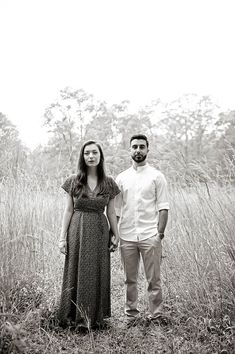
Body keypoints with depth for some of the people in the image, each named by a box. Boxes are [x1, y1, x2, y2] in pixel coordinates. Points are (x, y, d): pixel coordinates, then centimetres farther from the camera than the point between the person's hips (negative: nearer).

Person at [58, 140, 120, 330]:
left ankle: (95, 317, 21)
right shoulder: (73, 181, 0)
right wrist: (63, 237, -3)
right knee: (76, 272, 6)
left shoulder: (108, 183, 1)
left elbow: (111, 212, 6)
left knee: (97, 274, 7)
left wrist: (116, 235, 6)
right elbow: (68, 210, 1)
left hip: (99, 231, 1)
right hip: (77, 230, 0)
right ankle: (76, 316, 20)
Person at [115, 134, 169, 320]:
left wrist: (160, 233, -9)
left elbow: (163, 207, -1)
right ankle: (131, 312, 24)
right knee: (130, 279, 11)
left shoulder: (157, 176, 2)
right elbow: (116, 209, 12)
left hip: (150, 236, -3)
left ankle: (156, 315, 13)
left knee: (153, 279, 1)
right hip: (126, 236, 3)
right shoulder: (121, 178, 11)